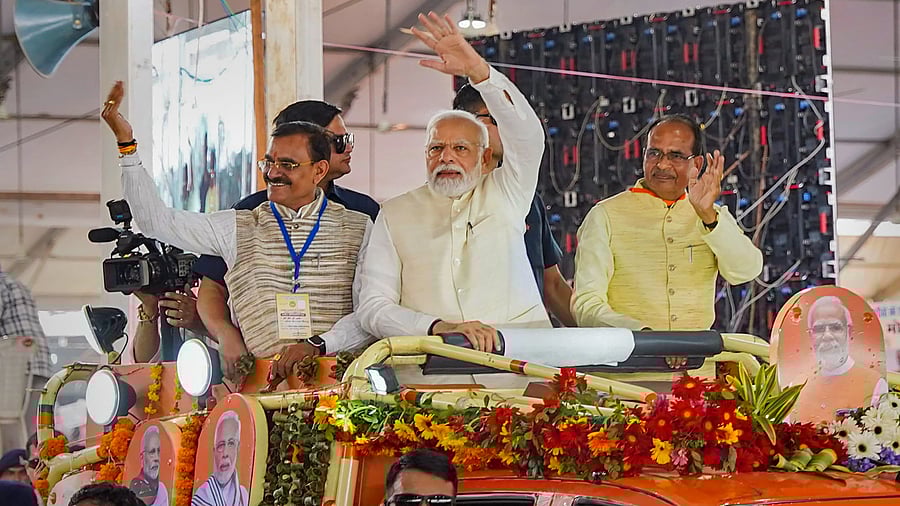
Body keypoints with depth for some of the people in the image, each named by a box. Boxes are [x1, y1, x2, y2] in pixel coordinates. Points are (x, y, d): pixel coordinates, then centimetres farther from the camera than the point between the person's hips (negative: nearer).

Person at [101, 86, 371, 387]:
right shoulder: (238, 228, 16)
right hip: (262, 381, 2)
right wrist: (126, 144, 5)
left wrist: (316, 345, -16)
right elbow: (155, 220, 12)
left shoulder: (359, 229, 11)